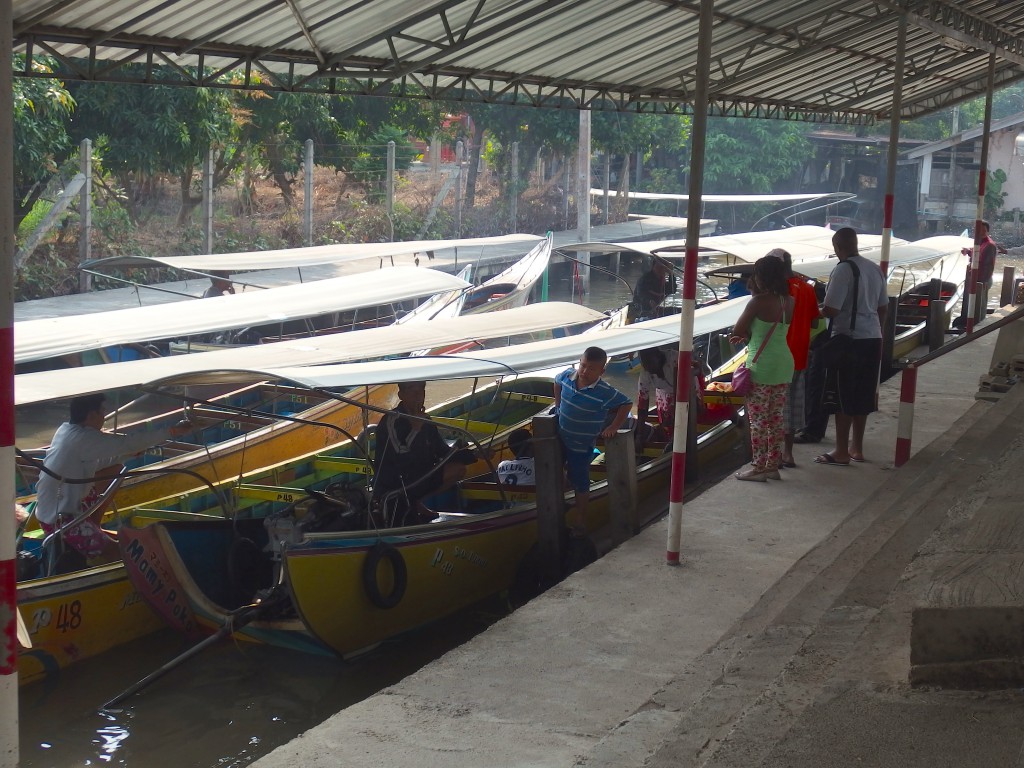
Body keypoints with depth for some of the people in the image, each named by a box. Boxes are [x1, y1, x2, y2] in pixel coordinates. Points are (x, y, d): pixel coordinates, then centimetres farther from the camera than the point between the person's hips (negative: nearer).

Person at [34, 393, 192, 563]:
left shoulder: (66, 429, 6)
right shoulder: (83, 438, -22)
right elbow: (128, 443, -24)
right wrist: (172, 431, -17)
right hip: (58, 520, -10)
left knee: (114, 469, 12)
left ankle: (91, 528, 16)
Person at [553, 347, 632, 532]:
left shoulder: (604, 392, -25)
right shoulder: (567, 375, -11)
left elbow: (626, 404, -15)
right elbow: (557, 382, 13)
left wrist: (614, 427, -18)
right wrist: (558, 405, 8)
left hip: (582, 445, -4)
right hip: (562, 438, 4)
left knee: (580, 483, 9)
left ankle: (580, 522, 25)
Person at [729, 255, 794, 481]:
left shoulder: (759, 301, -14)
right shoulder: (789, 301, 5)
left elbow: (737, 331, -8)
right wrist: (749, 335, 18)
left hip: (761, 365, -7)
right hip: (784, 363, 7)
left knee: (758, 418, 0)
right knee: (776, 417, 13)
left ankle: (758, 468, 3)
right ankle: (773, 465, 19)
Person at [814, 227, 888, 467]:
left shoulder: (843, 269, -14)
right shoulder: (875, 268, 10)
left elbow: (831, 310, -19)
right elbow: (883, 308, 16)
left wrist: (816, 312, 1)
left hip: (849, 339, -7)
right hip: (872, 339, 7)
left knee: (843, 397, 0)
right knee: (862, 395, 15)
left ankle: (841, 453, 3)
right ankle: (856, 447, 23)